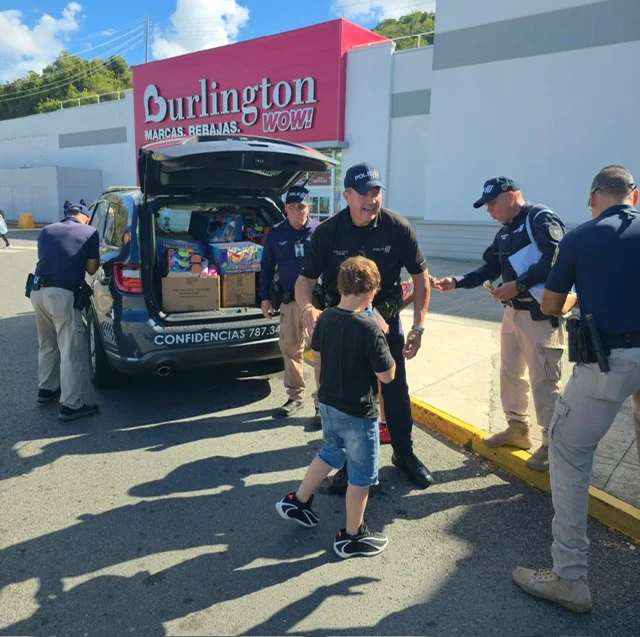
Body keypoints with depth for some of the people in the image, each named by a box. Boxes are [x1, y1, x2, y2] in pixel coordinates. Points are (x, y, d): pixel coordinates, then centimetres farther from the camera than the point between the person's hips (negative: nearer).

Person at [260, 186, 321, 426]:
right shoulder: (276, 234, 6)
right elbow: (266, 267, 14)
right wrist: (265, 298, 11)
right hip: (289, 301, 4)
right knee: (290, 349, 12)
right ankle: (295, 396, 30)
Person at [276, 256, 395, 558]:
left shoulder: (325, 318, -4)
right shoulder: (369, 328, -24)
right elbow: (387, 375, -17)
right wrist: (380, 337, -6)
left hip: (328, 403, 7)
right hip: (357, 412, -7)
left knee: (331, 452, 30)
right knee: (362, 474, 13)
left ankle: (297, 501, 40)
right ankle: (352, 536, 28)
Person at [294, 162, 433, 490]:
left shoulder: (398, 227, -15)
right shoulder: (327, 232, -15)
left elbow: (420, 276, -6)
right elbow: (305, 279, -11)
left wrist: (418, 326, -12)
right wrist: (308, 308, -34)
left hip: (386, 319, 0)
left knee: (396, 391, 11)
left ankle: (404, 453, 34)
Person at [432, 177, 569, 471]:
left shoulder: (541, 219, -12)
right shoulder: (505, 232, 16)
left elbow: (555, 259, -25)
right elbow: (490, 268, 15)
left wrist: (519, 284, -25)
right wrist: (457, 282, 3)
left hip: (541, 313, -9)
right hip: (513, 311, 9)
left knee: (544, 379, -3)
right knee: (510, 372, 16)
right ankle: (517, 428, 32)